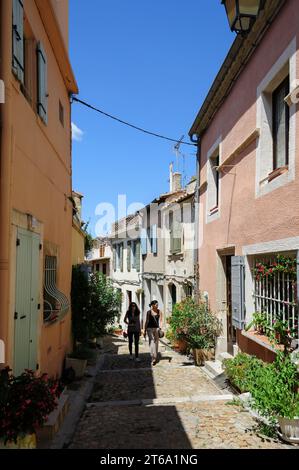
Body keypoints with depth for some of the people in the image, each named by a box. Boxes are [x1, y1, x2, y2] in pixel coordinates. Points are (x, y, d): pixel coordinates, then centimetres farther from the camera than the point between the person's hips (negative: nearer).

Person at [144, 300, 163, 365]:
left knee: (156, 342, 8)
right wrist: (145, 331, 7)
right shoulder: (149, 312, 3)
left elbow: (160, 320, -5)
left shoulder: (159, 312, 2)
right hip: (150, 328, -1)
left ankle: (155, 357, 23)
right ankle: (153, 358, -16)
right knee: (151, 342, -11)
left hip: (157, 328, 1)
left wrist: (160, 328, -21)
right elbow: (146, 322, 7)